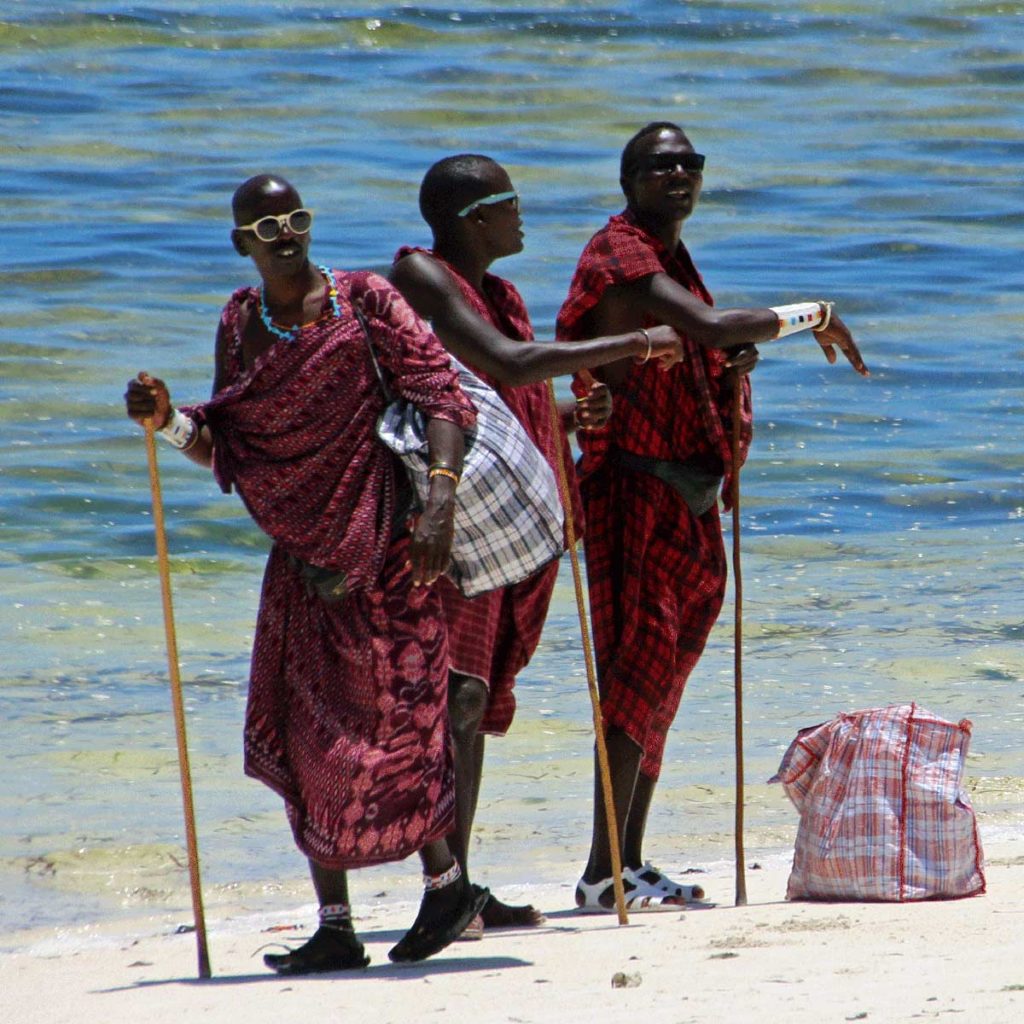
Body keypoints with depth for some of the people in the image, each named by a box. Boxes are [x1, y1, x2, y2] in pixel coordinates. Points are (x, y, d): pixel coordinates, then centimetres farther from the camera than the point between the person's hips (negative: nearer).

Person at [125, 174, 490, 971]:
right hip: (302, 558, 5)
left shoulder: (364, 301, -6)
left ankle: (447, 880, 15)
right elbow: (227, 451, 14)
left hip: (382, 544, -5)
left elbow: (440, 393, -14)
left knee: (392, 717, -7)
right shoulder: (239, 324, 10)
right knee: (300, 735, 2)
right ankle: (335, 927, 8)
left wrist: (442, 492, -28)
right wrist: (168, 421, -7)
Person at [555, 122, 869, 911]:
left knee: (660, 674, 9)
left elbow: (703, 363, 28)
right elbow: (710, 327, -26)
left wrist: (735, 369, 5)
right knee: (639, 665, -13)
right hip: (634, 490, -10)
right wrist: (812, 315, -15)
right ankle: (604, 871, -16)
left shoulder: (669, 260, 19)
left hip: (684, 503, 10)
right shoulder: (621, 256, -12)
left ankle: (631, 864, 12)